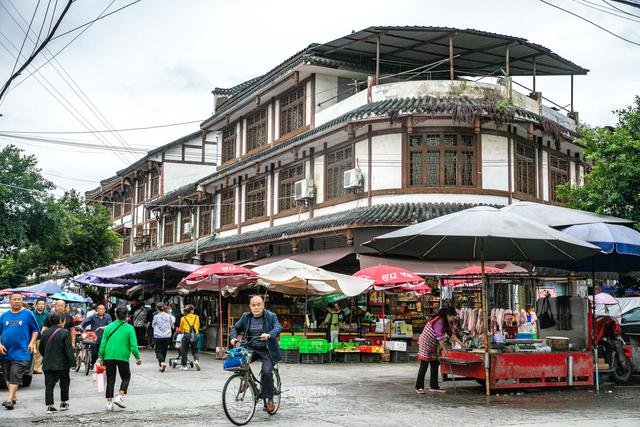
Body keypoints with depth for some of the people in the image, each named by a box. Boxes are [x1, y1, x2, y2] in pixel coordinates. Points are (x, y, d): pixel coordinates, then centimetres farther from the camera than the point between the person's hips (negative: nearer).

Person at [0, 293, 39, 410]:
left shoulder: (28, 314, 2)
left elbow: (35, 330, 6)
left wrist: (32, 342, -7)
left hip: (20, 352, -5)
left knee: (15, 376, -11)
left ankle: (9, 399, -14)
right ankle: (13, 397, 22)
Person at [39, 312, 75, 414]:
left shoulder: (45, 333, 3)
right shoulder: (64, 333, -12)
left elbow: (41, 349, 11)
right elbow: (69, 349, -14)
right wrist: (72, 362, -9)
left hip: (48, 364, 3)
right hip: (61, 364, -3)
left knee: (49, 385, 4)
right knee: (64, 383, 16)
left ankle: (49, 406, -1)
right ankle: (63, 403, 22)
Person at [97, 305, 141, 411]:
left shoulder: (109, 327, 2)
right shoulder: (129, 328, -5)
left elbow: (103, 343, 1)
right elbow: (133, 345, -8)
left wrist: (100, 357, 6)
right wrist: (138, 357, 1)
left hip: (109, 356, 2)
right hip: (123, 357, -2)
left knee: (110, 380, 11)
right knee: (126, 377, 15)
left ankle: (109, 402, 9)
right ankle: (120, 397, -2)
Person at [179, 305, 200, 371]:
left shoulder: (183, 318, 2)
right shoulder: (196, 317, 4)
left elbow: (181, 328, 14)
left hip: (186, 335, -1)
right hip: (194, 335, 1)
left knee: (184, 351, 9)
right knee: (195, 351, 9)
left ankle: (184, 365, 14)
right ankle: (196, 360, -17)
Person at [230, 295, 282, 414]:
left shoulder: (271, 316, -5)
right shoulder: (246, 317, 7)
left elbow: (278, 328, -20)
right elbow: (236, 328, 13)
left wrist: (269, 335, -41)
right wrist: (233, 337, -9)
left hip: (267, 350, -4)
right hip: (251, 348, 4)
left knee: (266, 372, -22)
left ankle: (268, 400, -6)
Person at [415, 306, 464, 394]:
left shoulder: (446, 322, 8)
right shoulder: (439, 321, -23)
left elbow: (450, 334, 15)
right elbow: (440, 337, -26)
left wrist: (460, 343, 12)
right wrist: (444, 349, -22)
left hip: (432, 345, 10)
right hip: (425, 343, -10)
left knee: (435, 365, 8)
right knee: (424, 365, -8)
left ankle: (434, 386, 13)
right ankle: (419, 387, -4)